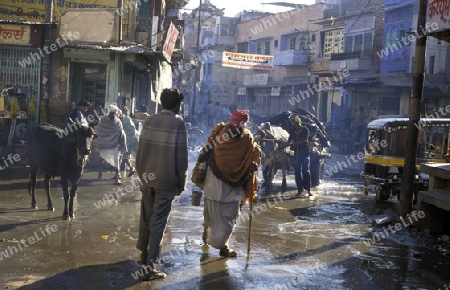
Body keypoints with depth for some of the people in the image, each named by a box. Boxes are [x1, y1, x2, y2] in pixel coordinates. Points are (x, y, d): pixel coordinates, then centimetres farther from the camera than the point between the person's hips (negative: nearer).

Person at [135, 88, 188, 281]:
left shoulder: (149, 121, 3)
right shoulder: (178, 123, -11)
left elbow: (140, 150, 6)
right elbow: (181, 157, -11)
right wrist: (182, 183, -1)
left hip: (147, 177, 5)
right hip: (166, 180, -5)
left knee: (146, 217, 19)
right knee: (158, 222, 0)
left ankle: (144, 253, 36)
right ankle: (150, 265, 2)